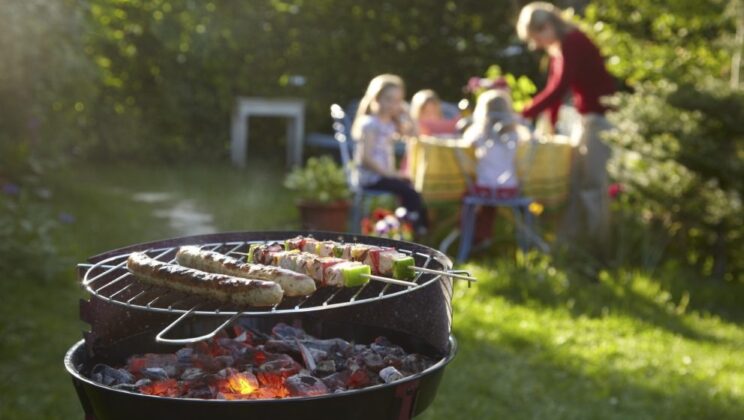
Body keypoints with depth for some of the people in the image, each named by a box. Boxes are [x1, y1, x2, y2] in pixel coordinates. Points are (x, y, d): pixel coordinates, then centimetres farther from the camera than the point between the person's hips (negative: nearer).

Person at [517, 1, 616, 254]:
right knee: (576, 180, 12)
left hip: (601, 116, -10)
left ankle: (596, 245, -4)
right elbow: (555, 88, 12)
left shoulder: (572, 43, -18)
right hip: (589, 117, 10)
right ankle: (570, 238, 18)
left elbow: (558, 88, -26)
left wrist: (524, 115, -27)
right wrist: (550, 125, 8)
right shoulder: (560, 48, 12)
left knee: (591, 183, -8)